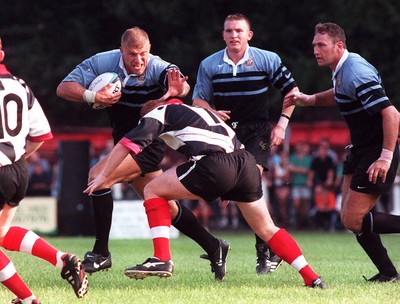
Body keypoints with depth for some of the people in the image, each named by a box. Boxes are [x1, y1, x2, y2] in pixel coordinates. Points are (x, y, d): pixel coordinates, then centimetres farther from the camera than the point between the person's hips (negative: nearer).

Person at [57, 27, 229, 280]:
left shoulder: (158, 68, -21)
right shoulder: (103, 62, -11)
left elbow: (184, 87, -40)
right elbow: (64, 88, -12)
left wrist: (178, 90, -64)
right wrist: (91, 96, -30)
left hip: (149, 143, -6)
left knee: (98, 175, -23)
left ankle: (101, 253, -18)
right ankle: (214, 247, 27)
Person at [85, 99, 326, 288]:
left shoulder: (159, 113, 18)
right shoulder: (198, 110, 38)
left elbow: (127, 144, 9)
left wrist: (103, 177, 18)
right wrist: (227, 190, 41)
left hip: (215, 165, -7)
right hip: (246, 161, 7)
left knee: (153, 190, 9)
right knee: (267, 229, 17)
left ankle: (162, 259, 0)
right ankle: (311, 277, 10)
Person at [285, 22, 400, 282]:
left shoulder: (356, 74, -23)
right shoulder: (342, 71, 8)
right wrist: (310, 99, 19)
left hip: (376, 151, -10)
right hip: (361, 149, 10)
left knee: (354, 219, -11)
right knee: (349, 217, 7)